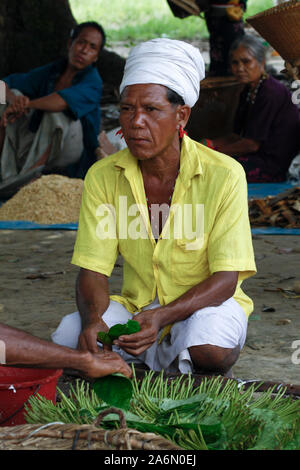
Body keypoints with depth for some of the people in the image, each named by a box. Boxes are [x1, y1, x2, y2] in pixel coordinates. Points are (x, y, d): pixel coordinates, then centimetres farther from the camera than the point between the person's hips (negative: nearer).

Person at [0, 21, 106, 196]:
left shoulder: (93, 83, -13)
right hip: (37, 145, 6)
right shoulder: (51, 71, 4)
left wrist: (26, 104, -25)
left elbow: (63, 101, -34)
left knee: (56, 111, -30)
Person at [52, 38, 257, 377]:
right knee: (69, 337, -26)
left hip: (203, 307, -3)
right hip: (135, 307, 3)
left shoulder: (224, 175, -16)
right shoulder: (102, 177, -6)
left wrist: (161, 317, -34)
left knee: (208, 346, -37)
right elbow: (92, 270, -7)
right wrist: (93, 320, -32)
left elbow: (225, 279, -17)